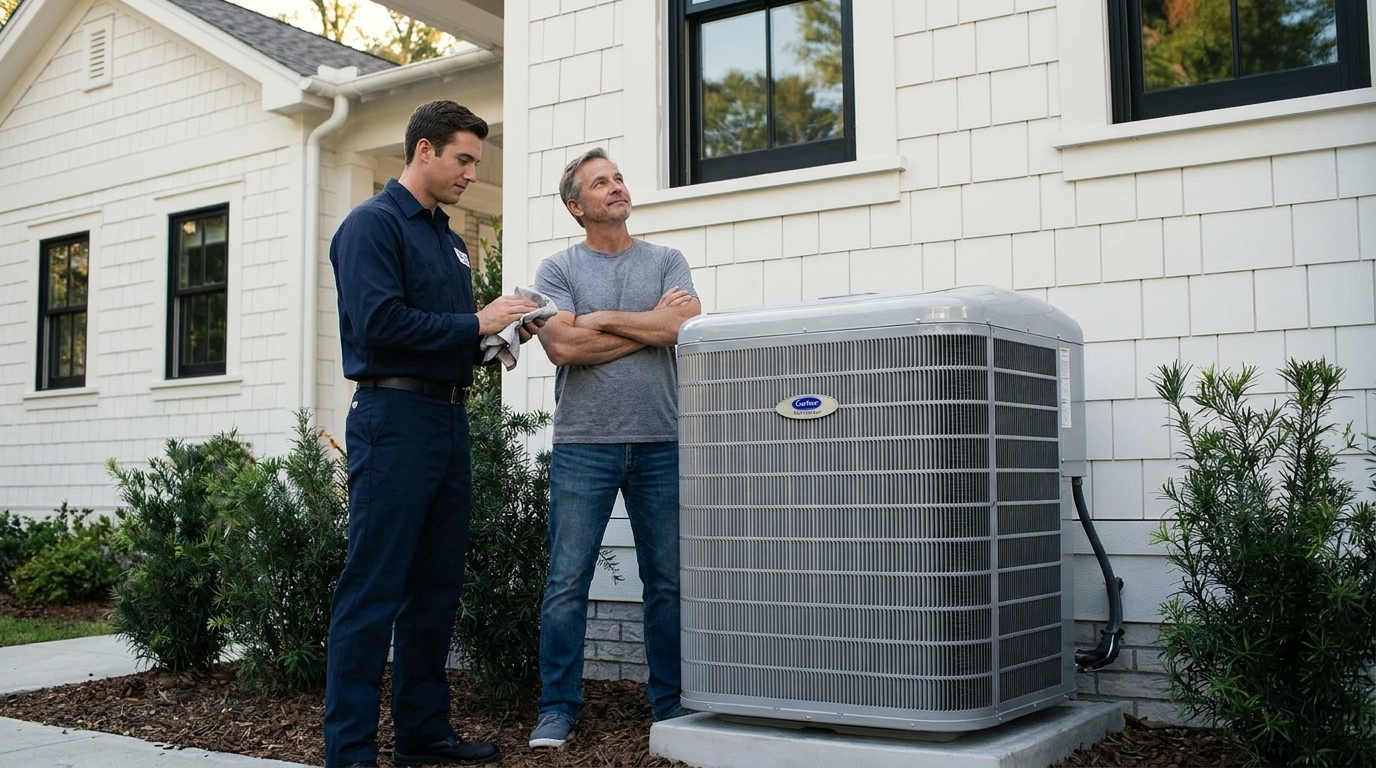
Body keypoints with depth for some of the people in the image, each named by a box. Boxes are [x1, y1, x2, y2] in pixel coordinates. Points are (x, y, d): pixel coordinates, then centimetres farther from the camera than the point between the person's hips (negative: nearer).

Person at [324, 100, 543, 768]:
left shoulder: (446, 236, 20)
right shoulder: (374, 223, -6)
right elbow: (381, 324, -19)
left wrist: (499, 331, 3)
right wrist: (475, 323, -14)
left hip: (449, 421, 9)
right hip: (394, 417, -9)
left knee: (437, 587, 13)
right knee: (373, 593, -6)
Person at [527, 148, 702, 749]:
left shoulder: (666, 262, 11)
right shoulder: (558, 270, 6)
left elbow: (685, 325, -8)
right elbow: (563, 346, -10)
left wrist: (601, 319, -5)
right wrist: (652, 324, -4)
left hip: (661, 444, 2)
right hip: (583, 445, -1)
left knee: (668, 582, 7)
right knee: (566, 584, 0)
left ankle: (672, 703, 19)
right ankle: (558, 709, 11)